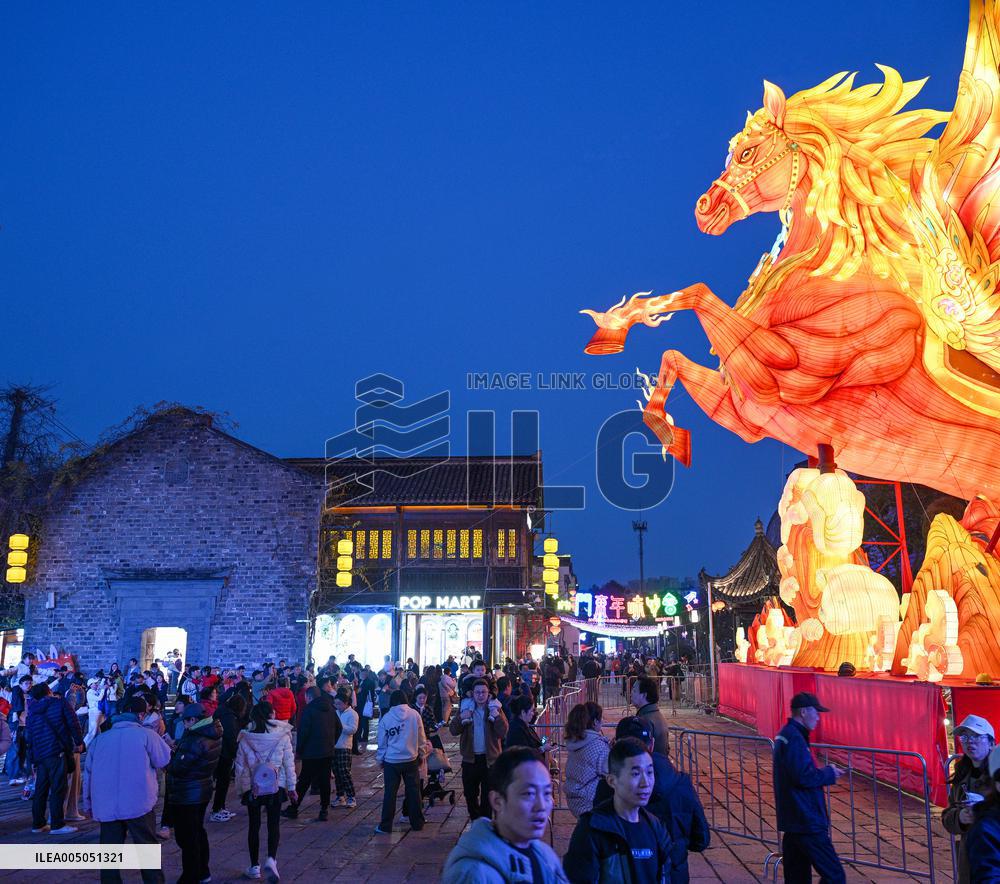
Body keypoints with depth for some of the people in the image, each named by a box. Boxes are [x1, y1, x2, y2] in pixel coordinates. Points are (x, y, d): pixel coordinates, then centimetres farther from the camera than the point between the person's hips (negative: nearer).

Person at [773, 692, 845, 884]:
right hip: (806, 821, -10)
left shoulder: (784, 735, 15)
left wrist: (825, 772, 13)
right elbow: (804, 777, -22)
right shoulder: (795, 738, -17)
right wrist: (829, 773, -8)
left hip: (792, 820, 10)